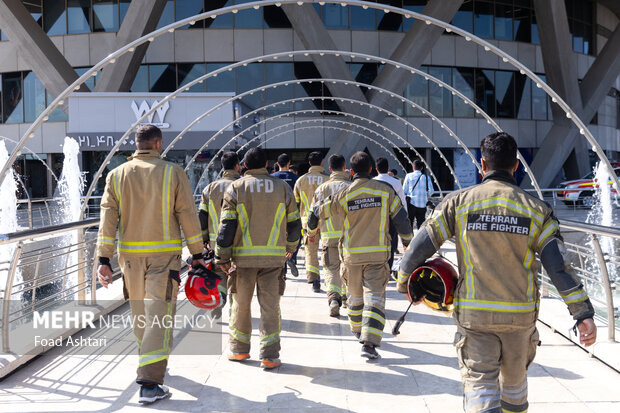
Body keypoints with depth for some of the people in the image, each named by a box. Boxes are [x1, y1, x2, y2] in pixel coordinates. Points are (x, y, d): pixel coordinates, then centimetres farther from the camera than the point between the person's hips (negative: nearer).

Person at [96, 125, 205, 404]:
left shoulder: (117, 175, 4)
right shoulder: (173, 173, -3)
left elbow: (108, 218, -1)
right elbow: (188, 216, -4)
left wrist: (104, 259, -1)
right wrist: (197, 254, 4)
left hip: (131, 255, 4)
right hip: (164, 255, -4)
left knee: (140, 314, 19)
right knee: (159, 315, -4)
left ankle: (149, 365, 38)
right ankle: (150, 383, -10)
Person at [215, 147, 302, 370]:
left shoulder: (235, 188, 1)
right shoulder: (282, 187, 6)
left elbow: (227, 224, -4)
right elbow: (294, 223, 11)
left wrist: (222, 257, 1)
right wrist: (291, 246, 27)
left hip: (244, 255, -1)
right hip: (274, 256, 1)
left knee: (241, 304, 13)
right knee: (270, 306, 3)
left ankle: (239, 349, 25)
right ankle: (269, 355, 1)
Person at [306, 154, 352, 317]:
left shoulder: (321, 188, 3)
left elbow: (314, 214, 6)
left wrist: (311, 232, 21)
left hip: (329, 236, 0)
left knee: (332, 269, 3)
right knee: (347, 266, 19)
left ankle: (333, 298, -18)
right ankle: (346, 296, 33)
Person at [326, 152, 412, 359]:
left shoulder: (344, 195, -4)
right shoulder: (385, 190, -3)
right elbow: (401, 218, 0)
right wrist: (408, 241, 16)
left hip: (352, 254, 1)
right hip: (378, 254, -1)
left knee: (354, 295, 20)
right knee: (374, 296, -2)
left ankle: (359, 331, 41)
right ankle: (369, 343, -13)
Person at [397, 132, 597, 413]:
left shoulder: (458, 202, -5)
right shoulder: (536, 209, -1)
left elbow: (420, 247, -4)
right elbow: (559, 265, -8)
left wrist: (403, 282, 12)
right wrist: (583, 313, -6)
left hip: (474, 314, -2)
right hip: (521, 315, 2)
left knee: (479, 383, 2)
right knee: (514, 380, 23)